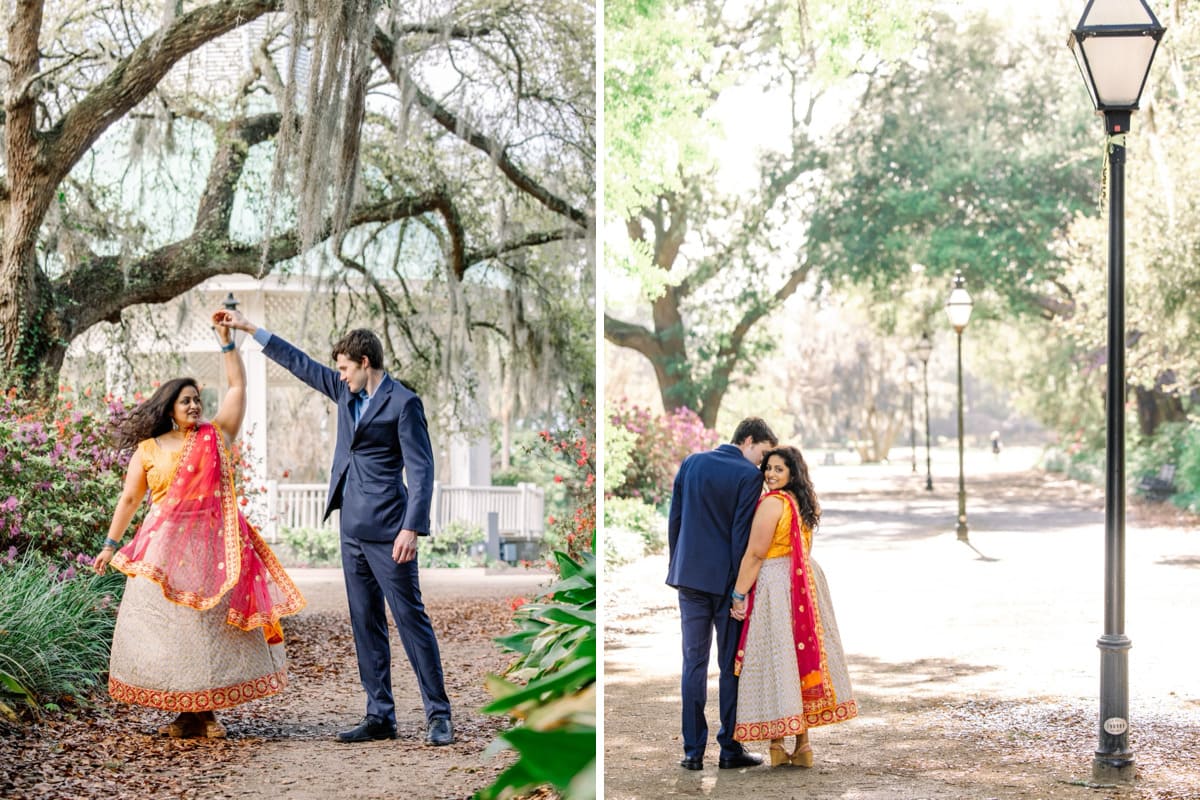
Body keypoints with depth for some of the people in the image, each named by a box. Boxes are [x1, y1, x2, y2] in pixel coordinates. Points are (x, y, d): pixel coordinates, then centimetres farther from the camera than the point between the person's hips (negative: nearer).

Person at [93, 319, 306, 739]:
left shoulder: (216, 436, 7)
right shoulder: (149, 449, 5)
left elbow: (238, 386, 5)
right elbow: (129, 499, 10)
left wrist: (226, 340, -1)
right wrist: (110, 546, 10)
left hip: (212, 547, 1)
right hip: (166, 550, -1)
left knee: (213, 624, 0)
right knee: (169, 624, -2)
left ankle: (207, 711, 8)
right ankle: (186, 712, 6)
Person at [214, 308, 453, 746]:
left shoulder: (403, 403, -9)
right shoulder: (346, 394, 13)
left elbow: (421, 469, -14)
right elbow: (300, 364, 23)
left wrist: (411, 528, -23)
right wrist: (249, 328, 24)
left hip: (386, 529, -8)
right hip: (353, 529, 8)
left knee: (410, 617, -6)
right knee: (366, 624, 8)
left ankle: (438, 715, -1)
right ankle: (379, 716, 12)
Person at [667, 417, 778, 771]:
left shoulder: (691, 463, 6)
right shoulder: (749, 475, -10)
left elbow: (674, 519, 8)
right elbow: (741, 532, -13)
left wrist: (677, 566, 15)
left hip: (690, 575, 4)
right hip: (726, 579, -4)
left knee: (694, 662, 7)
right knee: (731, 665, 5)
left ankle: (693, 751, 7)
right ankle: (730, 750, 9)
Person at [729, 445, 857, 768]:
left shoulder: (772, 503, -15)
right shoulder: (804, 503, 12)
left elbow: (755, 554, -17)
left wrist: (739, 595, -14)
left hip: (774, 584, -8)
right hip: (805, 582, 8)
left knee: (775, 660, -2)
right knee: (802, 655, 11)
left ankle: (777, 745, 0)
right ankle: (802, 744, 15)